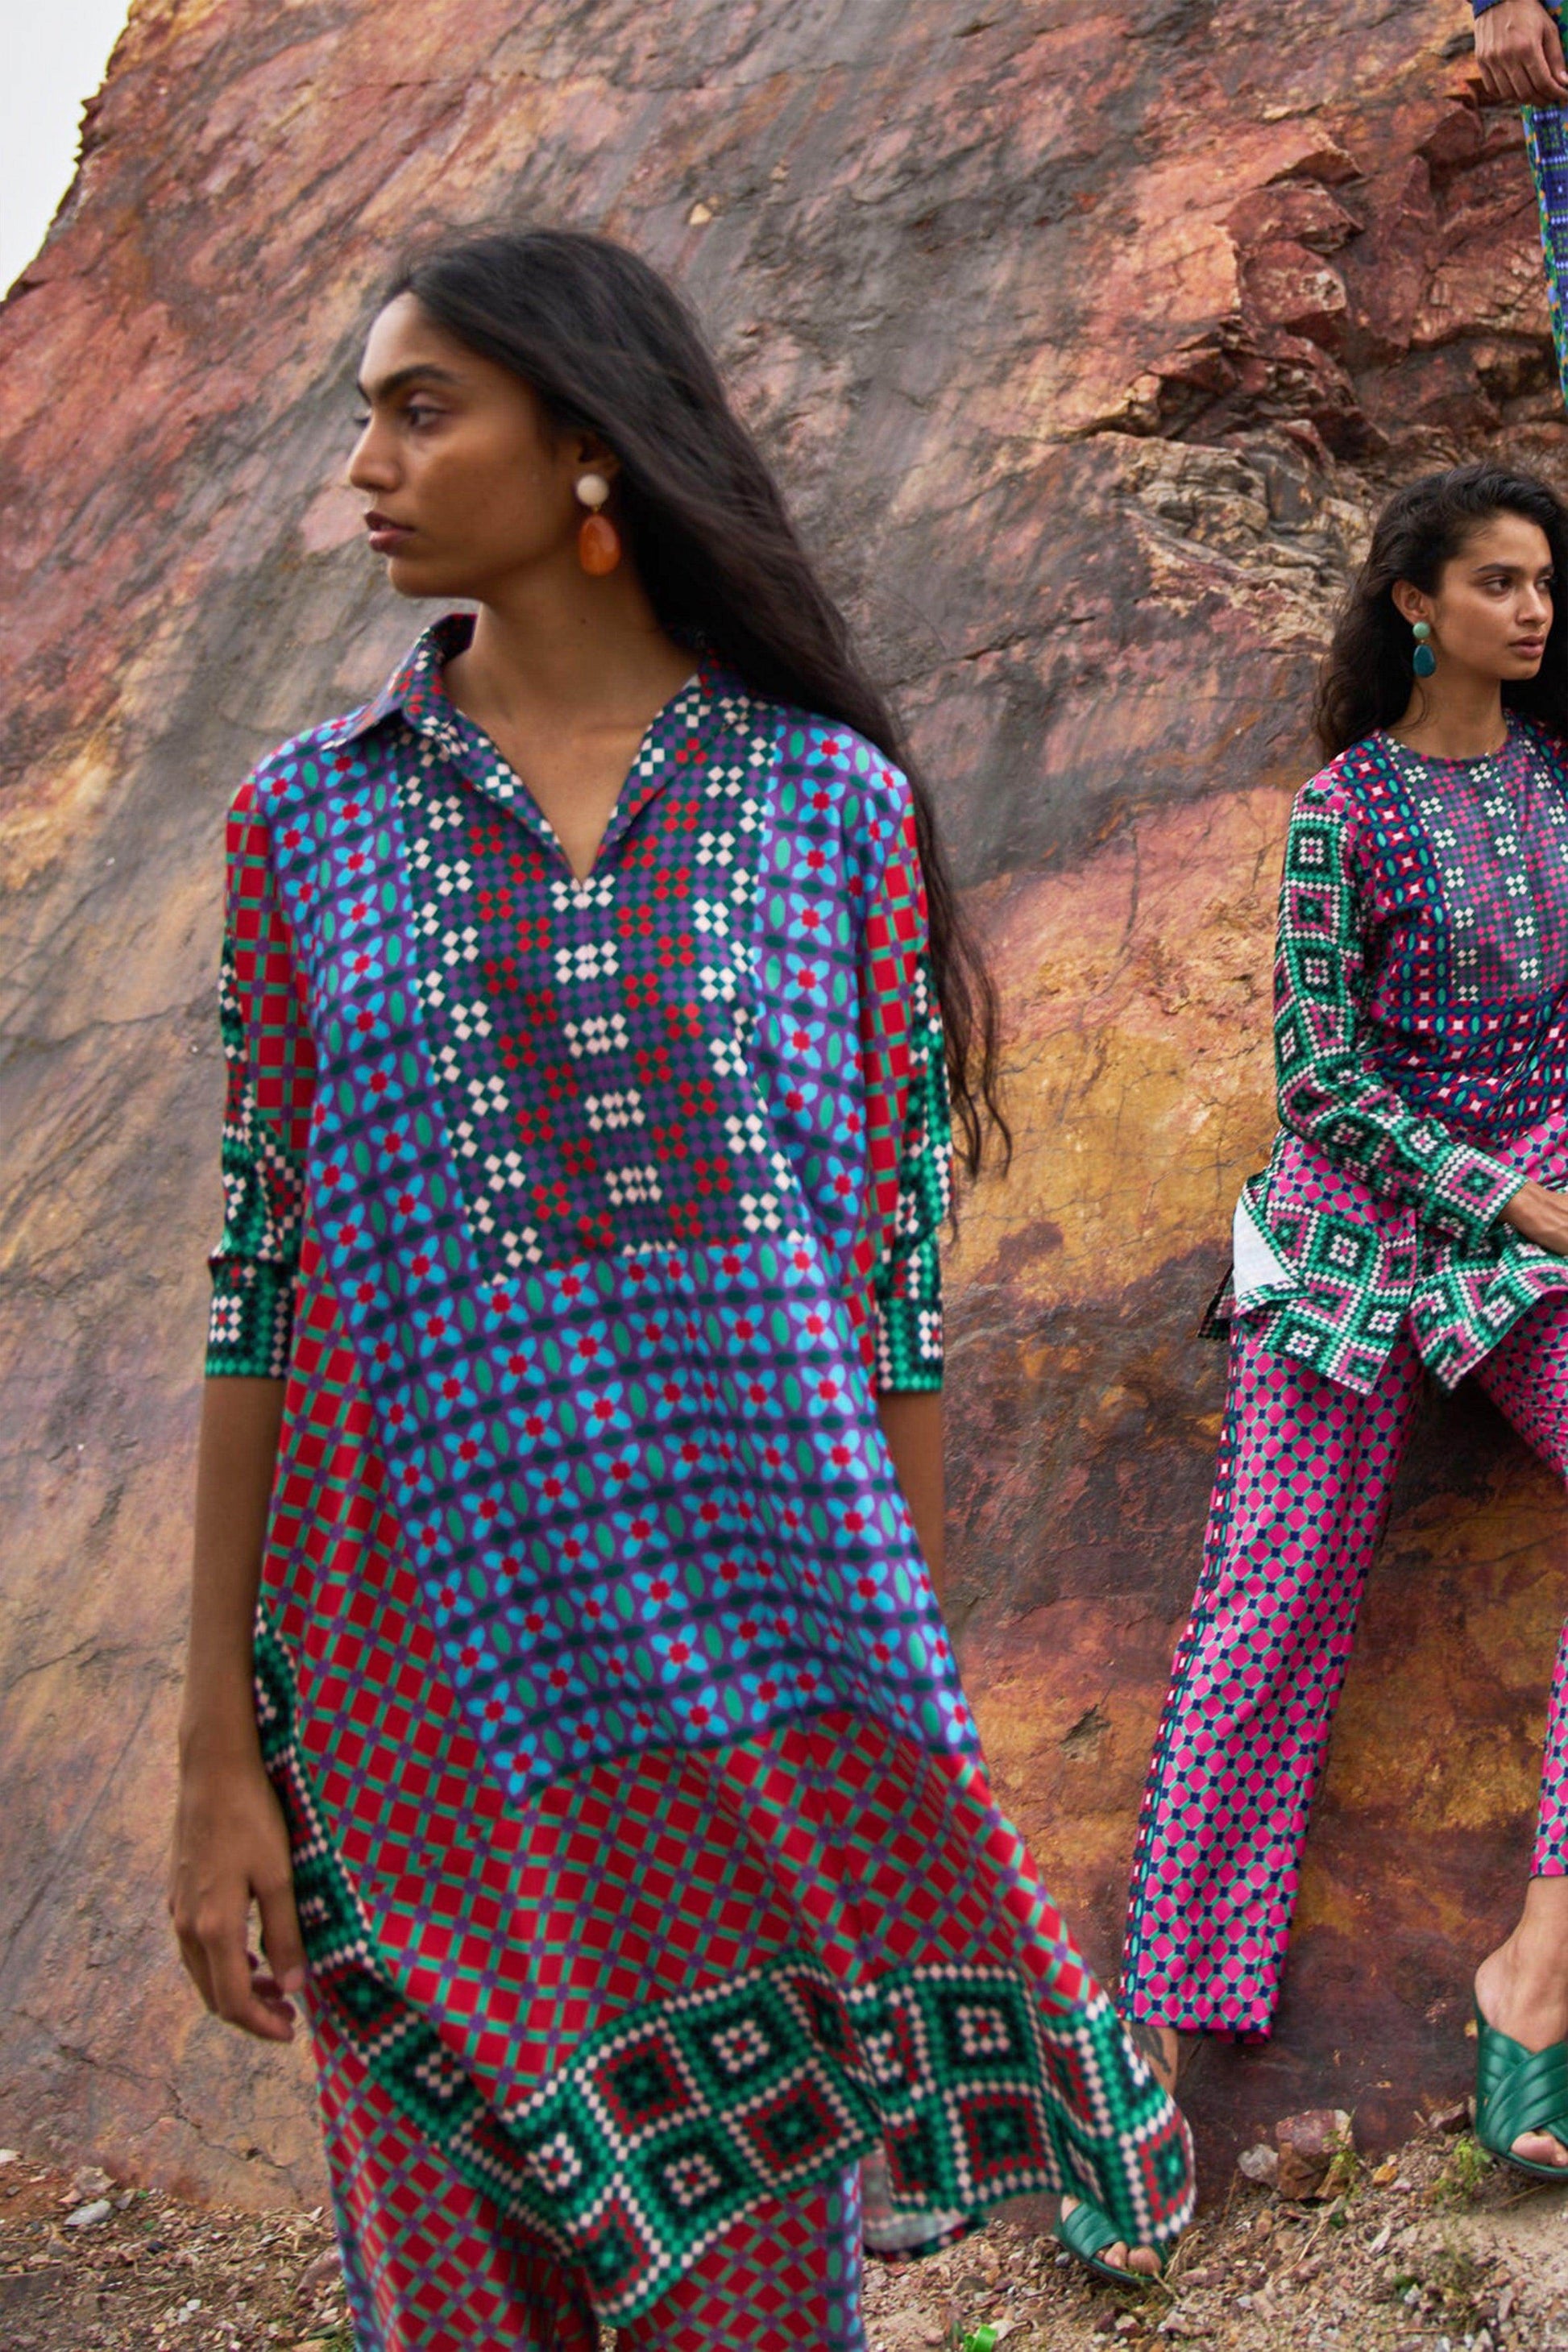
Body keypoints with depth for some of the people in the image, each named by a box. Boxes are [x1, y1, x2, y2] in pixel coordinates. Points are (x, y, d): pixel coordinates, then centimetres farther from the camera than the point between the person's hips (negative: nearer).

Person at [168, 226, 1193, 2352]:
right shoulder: (310, 816, 6)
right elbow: (259, 1280, 4)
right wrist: (220, 1755, -1)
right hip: (436, 1690, 1)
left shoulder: (836, 800, 4)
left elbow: (894, 1280, 4)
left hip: (768, 1683, 0)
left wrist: (923, 1734, 5)